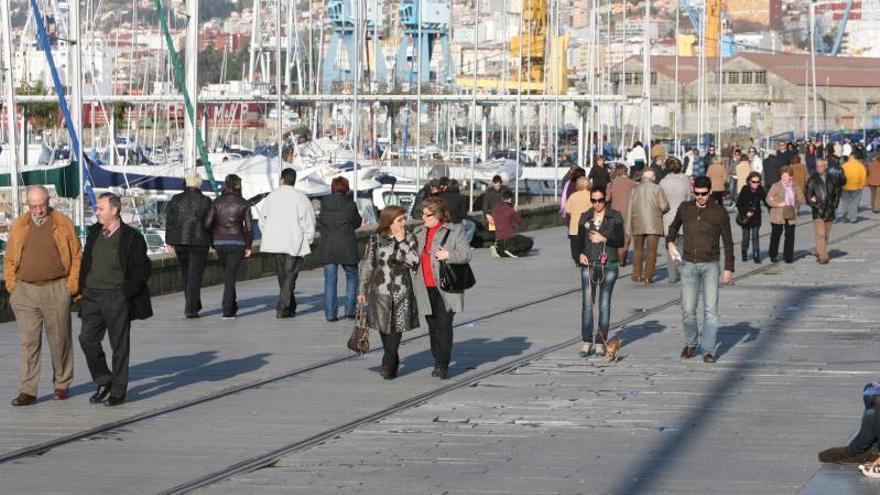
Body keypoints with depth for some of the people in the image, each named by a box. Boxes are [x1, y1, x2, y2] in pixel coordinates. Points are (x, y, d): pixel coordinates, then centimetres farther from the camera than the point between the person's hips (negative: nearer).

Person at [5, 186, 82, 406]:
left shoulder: (63, 224, 2)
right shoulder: (19, 226, 9)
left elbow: (77, 257, 3)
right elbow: (10, 260, 14)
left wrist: (71, 287, -3)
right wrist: (12, 288, 5)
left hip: (56, 290, -2)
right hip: (25, 290, 2)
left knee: (59, 340, 6)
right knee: (28, 342, -2)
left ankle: (61, 385, 21)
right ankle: (27, 391, -2)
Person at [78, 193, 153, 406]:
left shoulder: (132, 237, -6)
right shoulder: (94, 232, 11)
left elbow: (142, 270, -6)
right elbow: (86, 261, 20)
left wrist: (125, 293, -12)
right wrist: (83, 287, 8)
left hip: (117, 299, -5)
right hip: (93, 297, 5)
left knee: (119, 345, 2)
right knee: (87, 339, -5)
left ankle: (118, 391, 11)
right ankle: (104, 381, 11)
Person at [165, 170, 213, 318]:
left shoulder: (176, 199, -1)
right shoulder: (205, 201, -7)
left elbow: (169, 221, 0)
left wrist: (169, 241, 8)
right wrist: (213, 241, 7)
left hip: (180, 242, 3)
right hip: (199, 243, -3)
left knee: (186, 275, 17)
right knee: (195, 276, 0)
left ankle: (194, 305, 27)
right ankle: (190, 309, -7)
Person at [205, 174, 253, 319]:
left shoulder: (217, 202, 0)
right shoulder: (243, 204, -5)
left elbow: (208, 223, -4)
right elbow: (249, 228, -6)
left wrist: (212, 241, 10)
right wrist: (248, 246, 4)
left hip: (219, 243, 3)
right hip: (236, 243, -3)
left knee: (227, 274, 21)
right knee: (230, 277, 0)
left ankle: (232, 306, 29)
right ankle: (227, 311, -6)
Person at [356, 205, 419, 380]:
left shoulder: (409, 238, 2)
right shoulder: (376, 239, 0)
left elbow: (414, 262, -10)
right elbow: (366, 265, 5)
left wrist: (402, 241, -12)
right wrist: (362, 290, 4)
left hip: (402, 292, 0)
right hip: (380, 291, 0)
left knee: (397, 328, -3)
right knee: (383, 327, 5)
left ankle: (388, 365, 6)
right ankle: (393, 362, 23)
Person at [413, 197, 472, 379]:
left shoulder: (453, 232, -2)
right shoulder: (418, 233, 14)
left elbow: (466, 254, -5)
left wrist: (449, 254, -19)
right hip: (426, 288, 5)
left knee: (444, 325, -9)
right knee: (433, 326, 10)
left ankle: (443, 365, -8)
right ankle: (438, 362, 19)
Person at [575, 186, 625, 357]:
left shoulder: (615, 216, 1)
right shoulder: (585, 217, 10)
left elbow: (620, 241, -1)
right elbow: (579, 240, 12)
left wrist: (604, 239, -14)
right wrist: (580, 254, -6)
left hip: (609, 265, -2)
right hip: (588, 265, 2)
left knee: (604, 304, -2)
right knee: (587, 303, -5)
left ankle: (600, 343, 2)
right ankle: (586, 341, -3)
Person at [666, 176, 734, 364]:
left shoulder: (719, 213, -4)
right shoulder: (685, 208, 3)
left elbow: (728, 242, 2)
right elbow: (674, 227, 21)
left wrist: (729, 268, -2)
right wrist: (670, 243, 1)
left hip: (710, 266, -2)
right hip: (688, 265, 2)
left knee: (710, 309, -8)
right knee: (688, 310, -1)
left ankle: (708, 350, -5)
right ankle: (691, 343, 21)